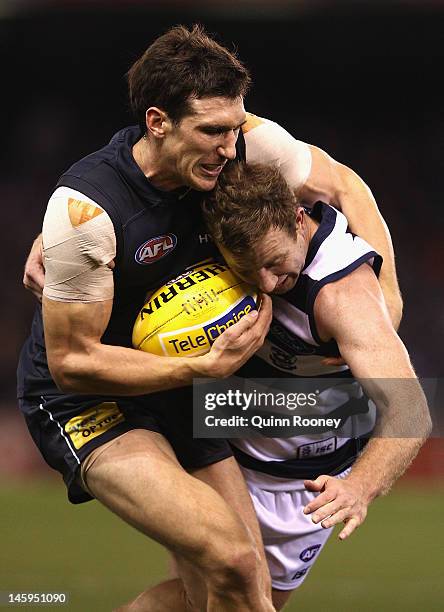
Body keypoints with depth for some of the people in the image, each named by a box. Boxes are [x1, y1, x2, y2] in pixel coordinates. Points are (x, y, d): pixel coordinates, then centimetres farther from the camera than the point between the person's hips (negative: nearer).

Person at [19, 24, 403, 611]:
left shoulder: (246, 141, -14)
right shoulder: (85, 208, -28)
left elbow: (343, 185, 5)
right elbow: (71, 362, -22)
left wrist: (385, 297, -5)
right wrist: (204, 367, -27)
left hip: (179, 389, 7)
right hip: (82, 403, -7)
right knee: (232, 564, -25)